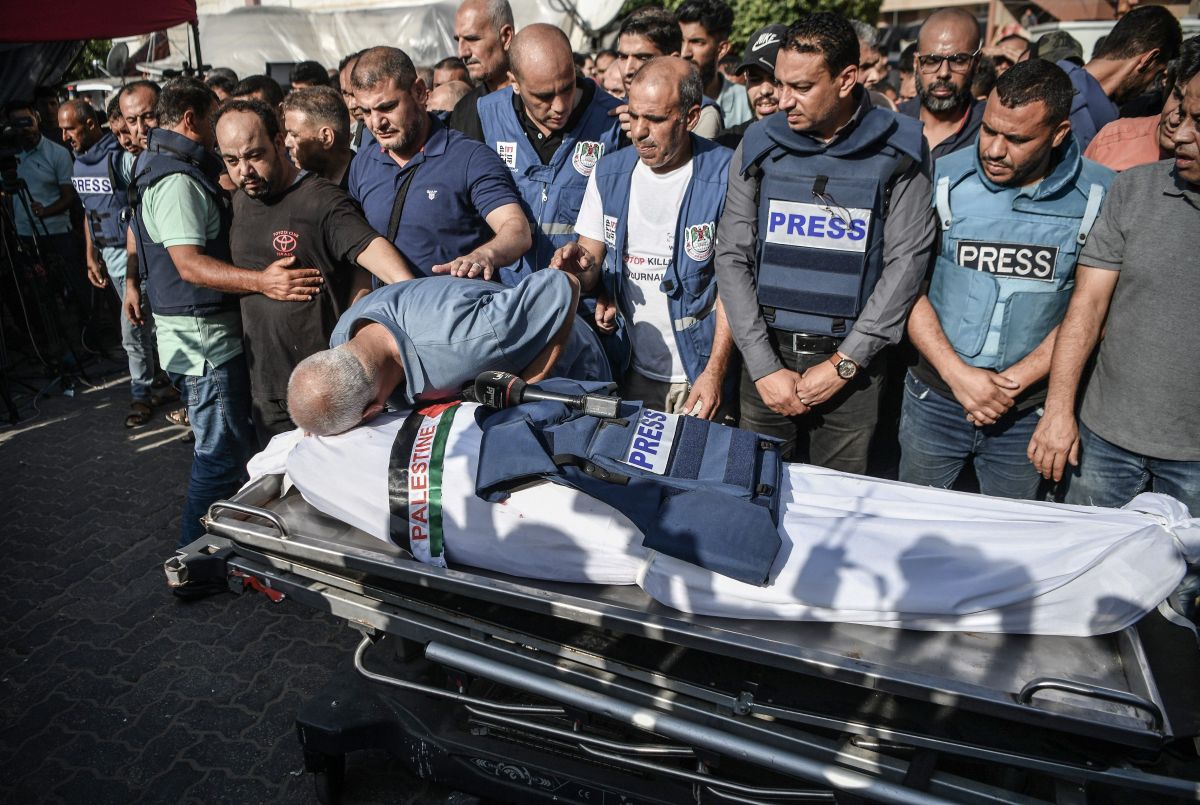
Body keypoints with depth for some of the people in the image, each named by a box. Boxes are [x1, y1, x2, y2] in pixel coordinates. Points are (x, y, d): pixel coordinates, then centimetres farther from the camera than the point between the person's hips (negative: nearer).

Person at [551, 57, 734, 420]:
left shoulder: (726, 176, -11)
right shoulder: (609, 173, 2)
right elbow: (591, 263, 6)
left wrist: (715, 372, -17)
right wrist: (578, 266, -19)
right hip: (631, 368, 4)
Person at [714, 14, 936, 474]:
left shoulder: (899, 151, -4)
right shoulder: (758, 147, 0)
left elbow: (906, 262, -6)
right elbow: (732, 259, -2)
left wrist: (843, 364, -11)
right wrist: (764, 367, -9)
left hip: (852, 364, -1)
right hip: (767, 354, 2)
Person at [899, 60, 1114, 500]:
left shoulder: (1100, 195, -6)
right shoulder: (944, 179, -8)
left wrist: (1015, 380, -14)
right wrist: (958, 374, -14)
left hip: (1028, 409, 1)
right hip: (936, 397, 0)